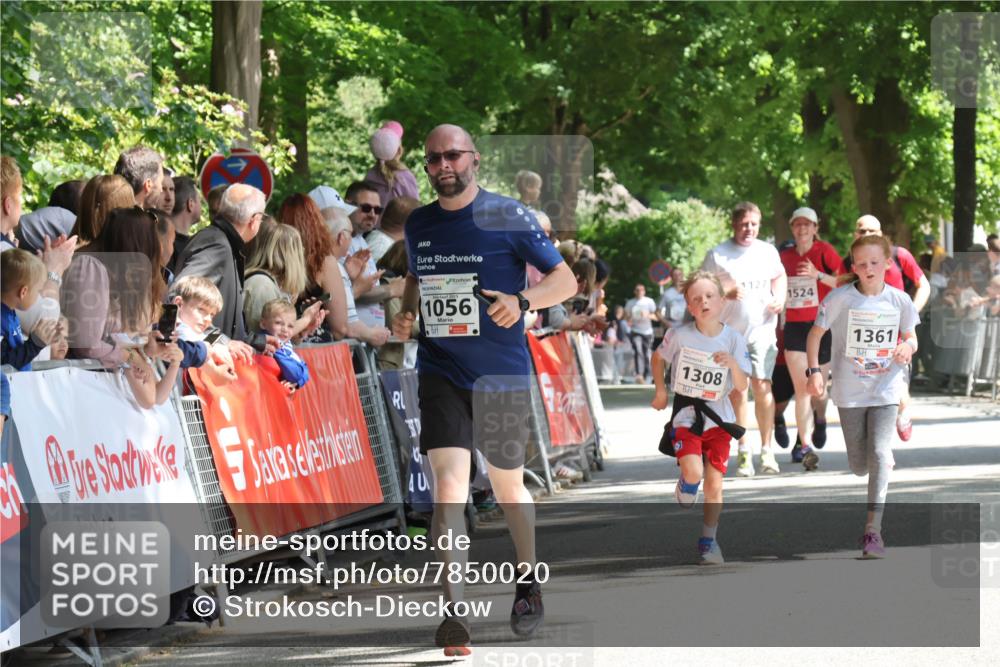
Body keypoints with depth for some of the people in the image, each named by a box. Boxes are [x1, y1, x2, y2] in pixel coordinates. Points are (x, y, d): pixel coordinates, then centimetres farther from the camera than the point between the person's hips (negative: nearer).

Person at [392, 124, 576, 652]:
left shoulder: (507, 217, -6)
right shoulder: (418, 225, 6)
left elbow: (565, 280, -3)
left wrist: (522, 302, -22)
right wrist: (406, 314, 5)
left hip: (502, 376, -1)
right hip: (440, 374, 2)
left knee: (507, 489, 15)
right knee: (449, 487, -16)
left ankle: (528, 582, 40)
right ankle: (453, 611, -17)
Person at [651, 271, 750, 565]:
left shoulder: (733, 339, -6)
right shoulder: (679, 335, -8)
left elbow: (742, 386, -7)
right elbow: (659, 357, 12)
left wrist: (732, 363, -25)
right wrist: (660, 390, 7)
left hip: (718, 418, 2)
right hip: (685, 416, -2)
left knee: (714, 482, 0)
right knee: (693, 472, -21)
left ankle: (708, 541, 15)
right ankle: (685, 497, 16)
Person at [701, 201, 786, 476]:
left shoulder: (768, 252, 9)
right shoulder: (717, 255, -1)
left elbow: (779, 276, 26)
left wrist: (780, 298, 6)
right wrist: (726, 293, -18)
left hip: (762, 331, 1)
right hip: (730, 332, -1)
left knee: (762, 386, -8)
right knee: (737, 390, 1)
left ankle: (767, 450, -2)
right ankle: (743, 451, 10)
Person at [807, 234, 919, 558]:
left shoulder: (899, 301, -3)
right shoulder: (840, 299, -9)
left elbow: (910, 337, 11)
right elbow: (815, 333, 0)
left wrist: (908, 347, -12)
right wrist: (815, 370, -12)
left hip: (886, 389, 0)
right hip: (850, 391, 0)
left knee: (879, 453, -17)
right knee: (859, 466, 7)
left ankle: (873, 530, -15)